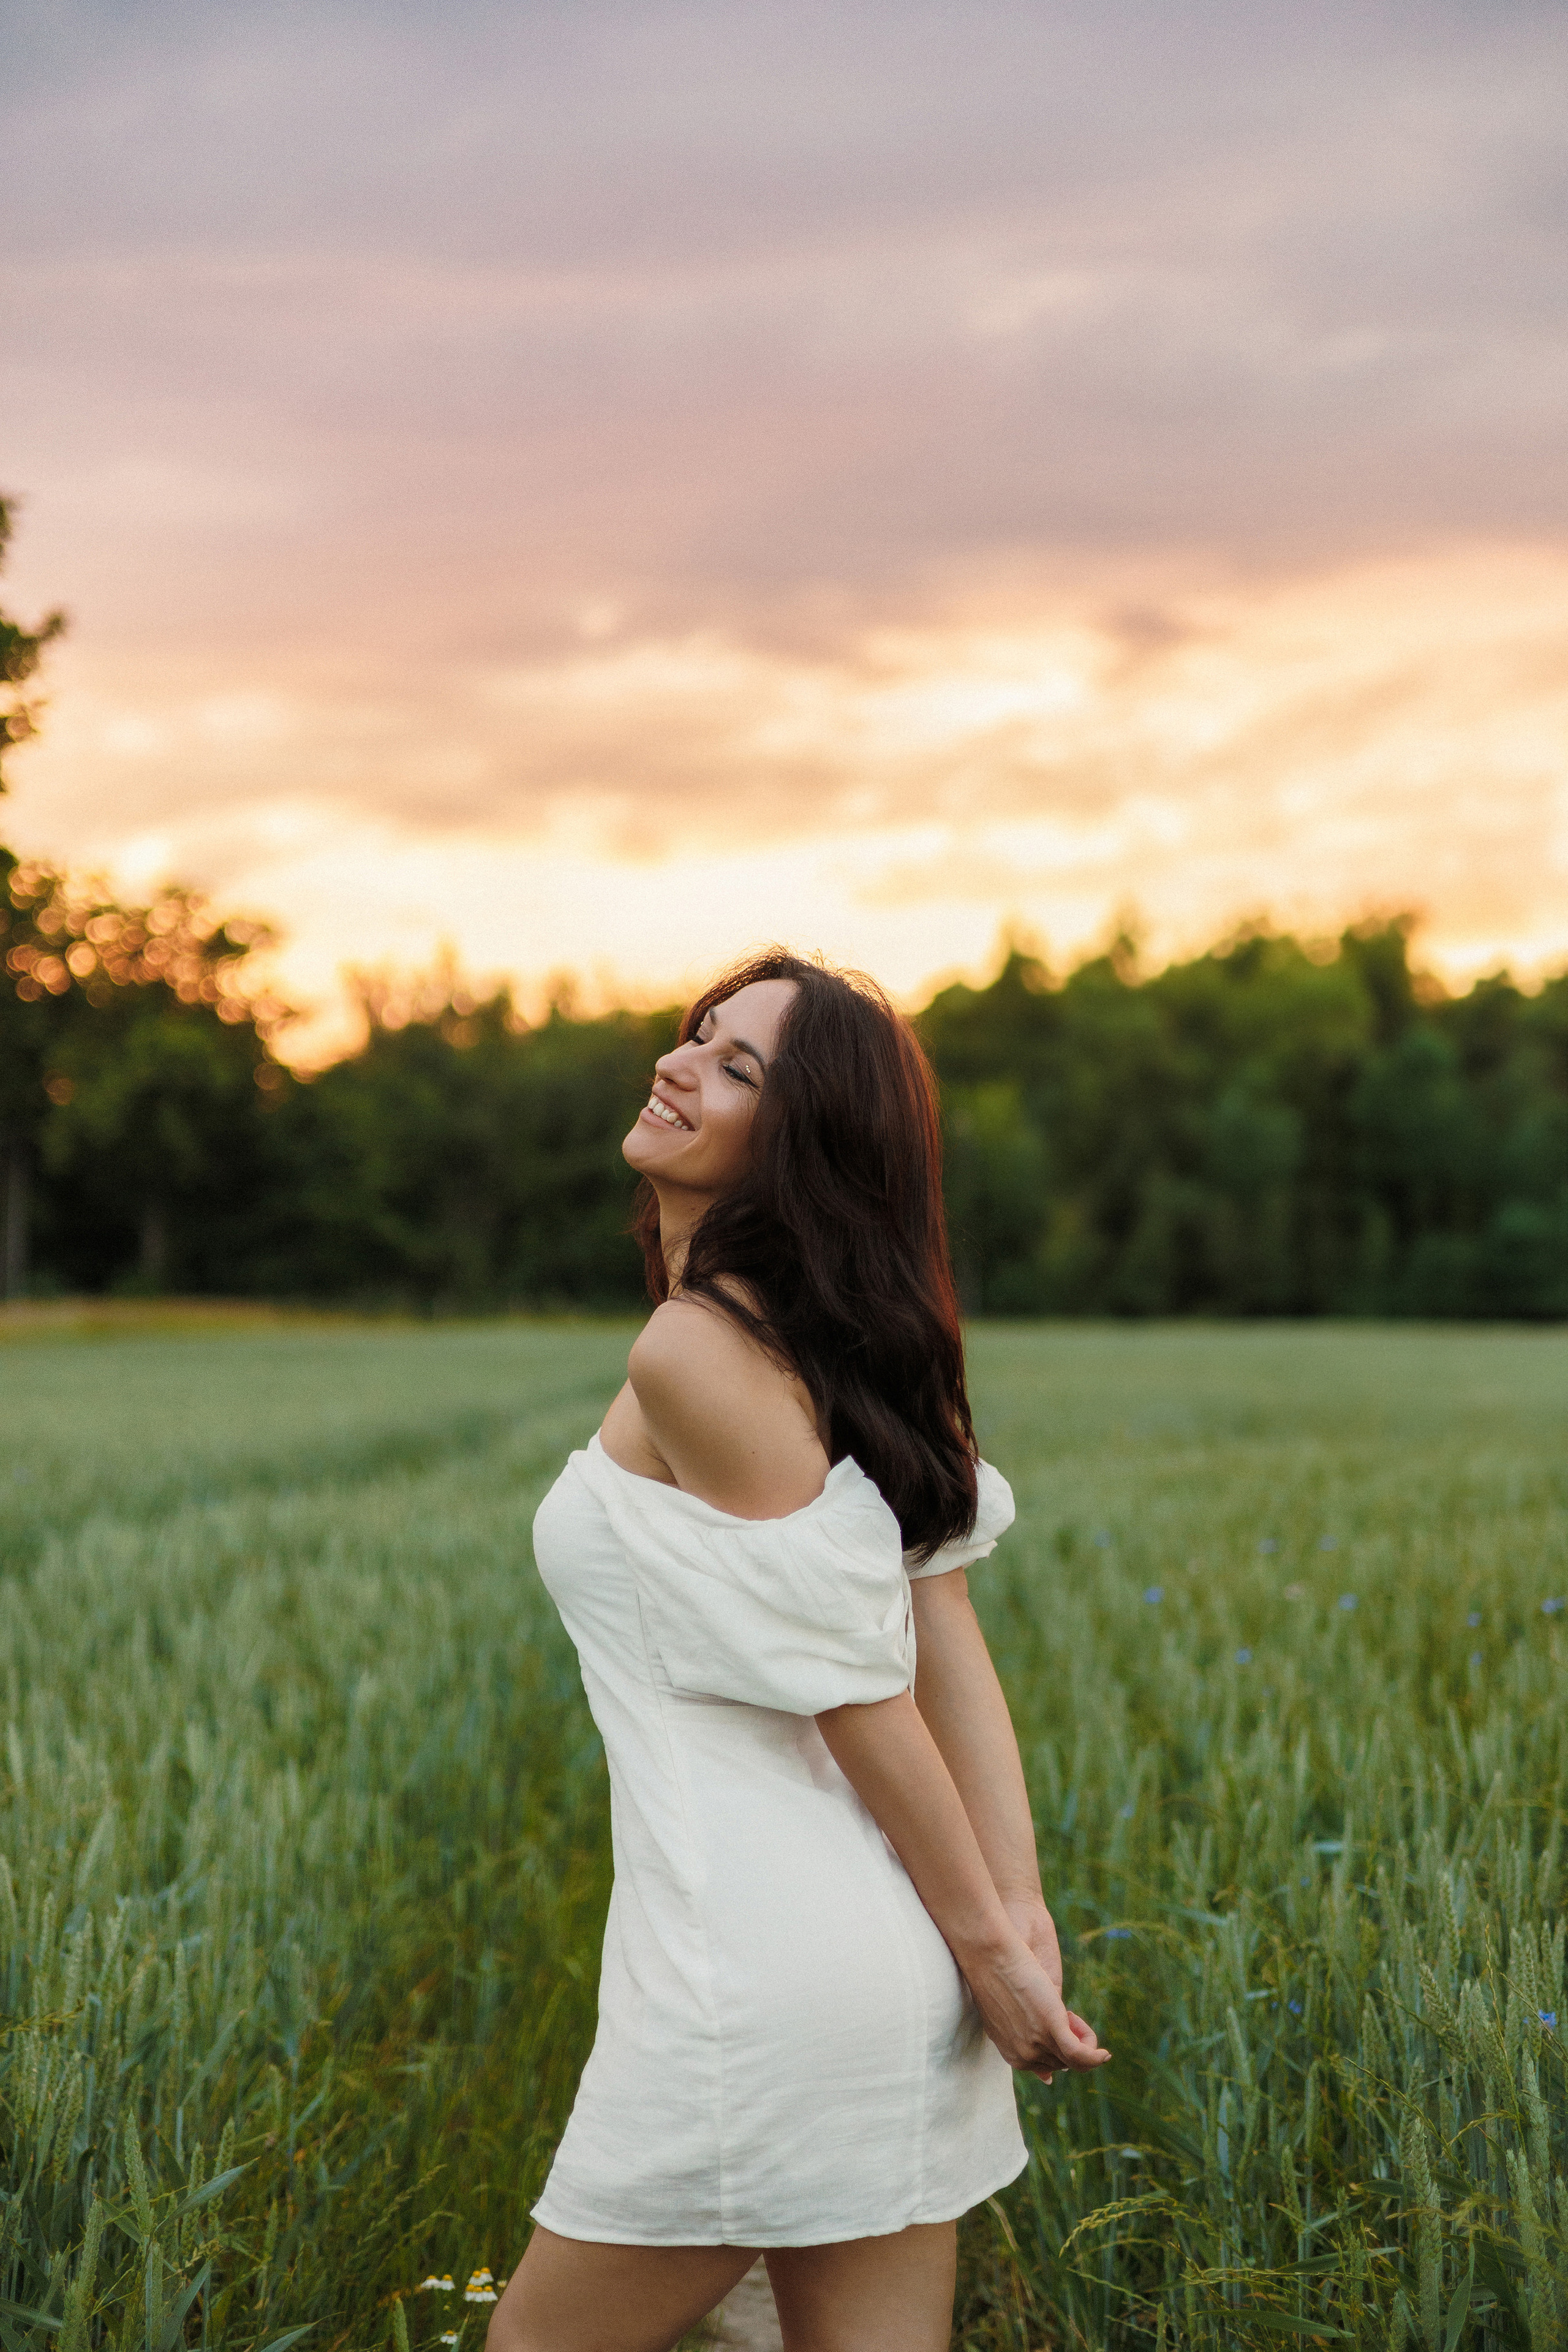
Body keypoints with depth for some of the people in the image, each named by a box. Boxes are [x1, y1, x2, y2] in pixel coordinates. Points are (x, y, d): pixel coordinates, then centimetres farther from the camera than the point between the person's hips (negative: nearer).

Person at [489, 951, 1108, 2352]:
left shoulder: (694, 1352, -14)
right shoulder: (834, 1336, 11)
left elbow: (855, 1682, -14)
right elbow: (953, 1641, 5)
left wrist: (984, 1939, -7)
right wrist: (1022, 1908, 0)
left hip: (757, 1963, -8)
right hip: (896, 1976, 8)